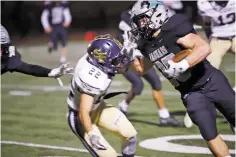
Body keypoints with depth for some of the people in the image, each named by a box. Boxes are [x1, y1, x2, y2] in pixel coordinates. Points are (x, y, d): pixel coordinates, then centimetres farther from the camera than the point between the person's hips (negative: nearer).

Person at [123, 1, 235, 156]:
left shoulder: (174, 30, -21)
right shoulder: (146, 44, 0)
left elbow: (205, 48, -31)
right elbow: (142, 69, 17)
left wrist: (181, 66, -38)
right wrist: (133, 53, 0)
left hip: (211, 83, -5)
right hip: (191, 94, 5)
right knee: (210, 135, -6)